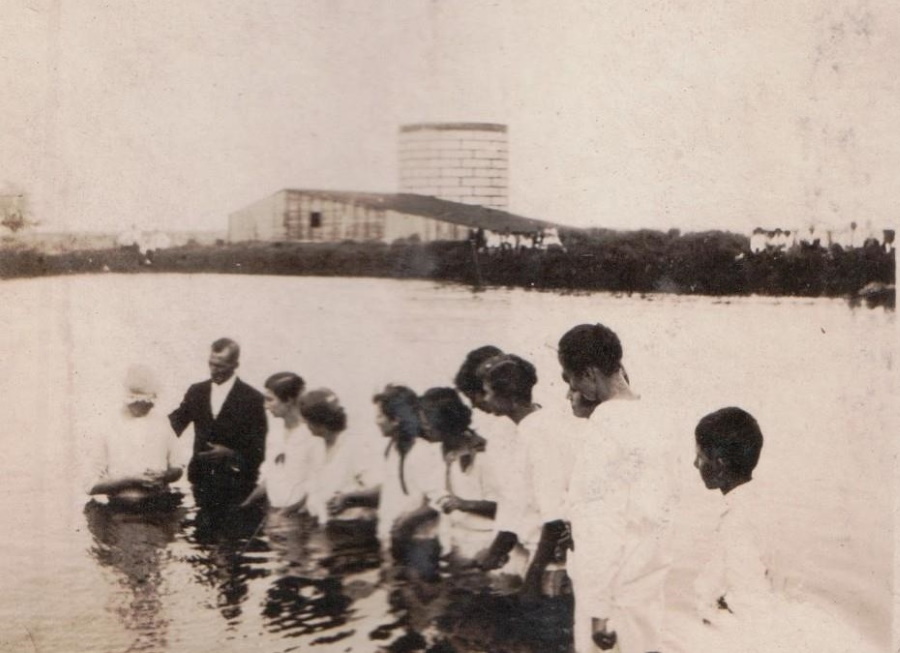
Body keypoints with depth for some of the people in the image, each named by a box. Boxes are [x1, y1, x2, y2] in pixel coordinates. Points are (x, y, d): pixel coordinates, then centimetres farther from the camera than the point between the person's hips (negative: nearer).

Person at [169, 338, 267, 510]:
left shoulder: (252, 398, -4)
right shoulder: (196, 391, 9)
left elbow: (257, 450, -5)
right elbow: (175, 424, 3)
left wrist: (230, 454, -21)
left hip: (235, 484, -4)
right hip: (202, 481, 4)